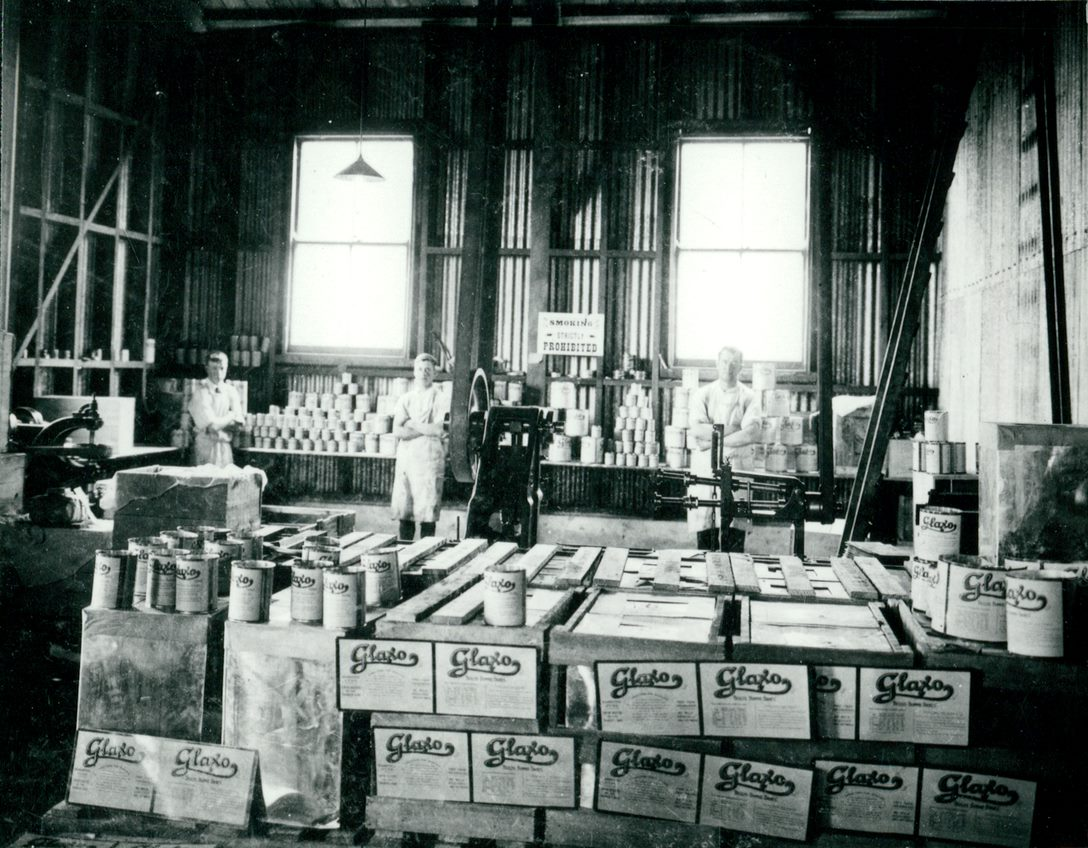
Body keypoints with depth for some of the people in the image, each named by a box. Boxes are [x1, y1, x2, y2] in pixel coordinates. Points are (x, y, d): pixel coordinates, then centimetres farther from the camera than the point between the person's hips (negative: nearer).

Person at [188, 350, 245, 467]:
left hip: (225, 445, 4)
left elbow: (236, 425, -2)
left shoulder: (231, 391, 5)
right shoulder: (201, 391, -9)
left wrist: (219, 423, -15)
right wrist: (231, 415, -4)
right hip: (205, 445, -4)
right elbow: (212, 426, -16)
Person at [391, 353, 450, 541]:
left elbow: (439, 430, -9)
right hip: (405, 459, 4)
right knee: (403, 511, 3)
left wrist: (413, 424, -1)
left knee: (427, 511, -4)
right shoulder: (405, 399, 13)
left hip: (429, 460, -4)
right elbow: (397, 431, 1)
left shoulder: (440, 398, 3)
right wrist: (427, 429, -6)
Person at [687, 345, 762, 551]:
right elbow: (696, 430, -8)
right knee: (704, 535, 0)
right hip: (704, 470, 1)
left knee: (734, 532, -5)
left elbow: (752, 434, -11)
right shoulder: (702, 394, 8)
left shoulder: (749, 397, 5)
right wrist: (732, 429, -9)